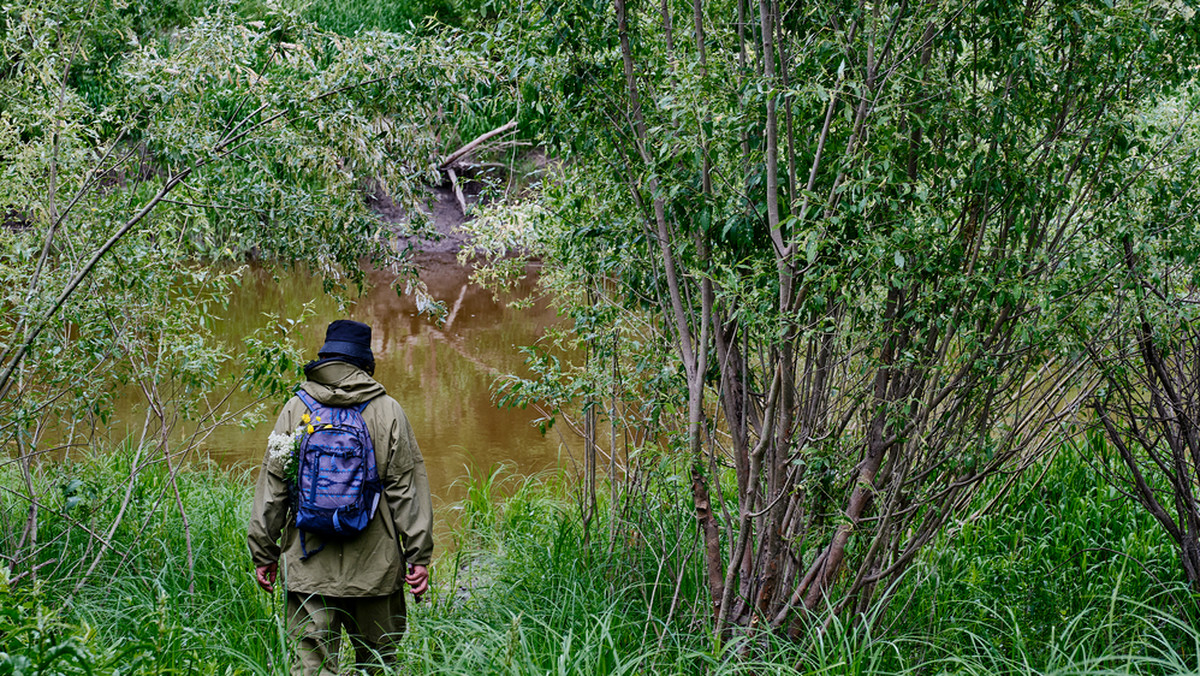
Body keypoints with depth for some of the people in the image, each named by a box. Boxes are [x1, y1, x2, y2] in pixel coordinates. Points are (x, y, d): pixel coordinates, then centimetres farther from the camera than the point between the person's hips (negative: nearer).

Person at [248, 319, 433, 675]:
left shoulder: (295, 409, 2)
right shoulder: (388, 411, -1)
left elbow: (271, 488, 4)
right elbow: (406, 488, -2)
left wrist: (263, 553, 11)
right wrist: (419, 555, 2)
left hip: (308, 566, 1)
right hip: (374, 564, 0)